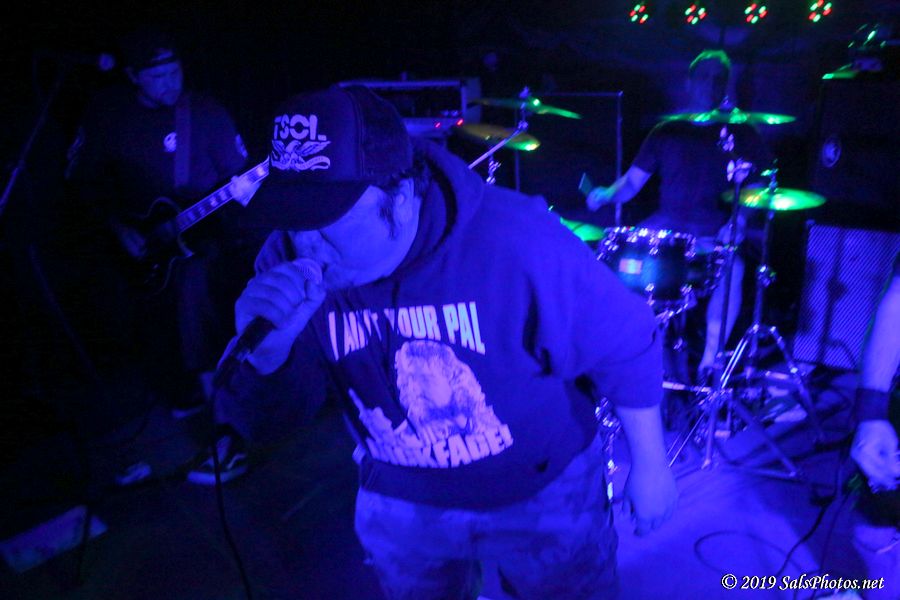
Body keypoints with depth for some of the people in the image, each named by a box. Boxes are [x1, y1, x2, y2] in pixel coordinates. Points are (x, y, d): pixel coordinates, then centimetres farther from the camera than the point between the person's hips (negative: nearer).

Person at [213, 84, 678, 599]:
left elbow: (627, 347, -16)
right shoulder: (288, 259, -19)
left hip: (544, 492, -3)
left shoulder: (515, 241, -31)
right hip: (401, 502, 4)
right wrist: (266, 351, -36)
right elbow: (260, 419, -14)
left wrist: (650, 466, -6)